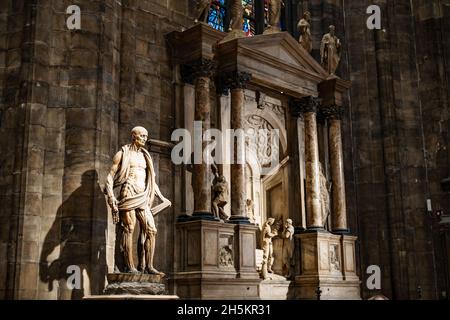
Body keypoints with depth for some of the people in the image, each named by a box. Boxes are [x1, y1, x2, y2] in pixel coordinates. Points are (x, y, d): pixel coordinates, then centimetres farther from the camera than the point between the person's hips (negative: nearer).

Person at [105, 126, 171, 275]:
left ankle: (148, 266, 1)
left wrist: (162, 197, 23)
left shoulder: (145, 156, 23)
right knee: (128, 229, -7)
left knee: (151, 230, -3)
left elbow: (151, 180, 27)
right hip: (129, 194, -6)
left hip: (143, 198, 6)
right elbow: (110, 176, 1)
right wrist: (110, 196, -12)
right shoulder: (123, 154, 6)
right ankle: (129, 267, -5)